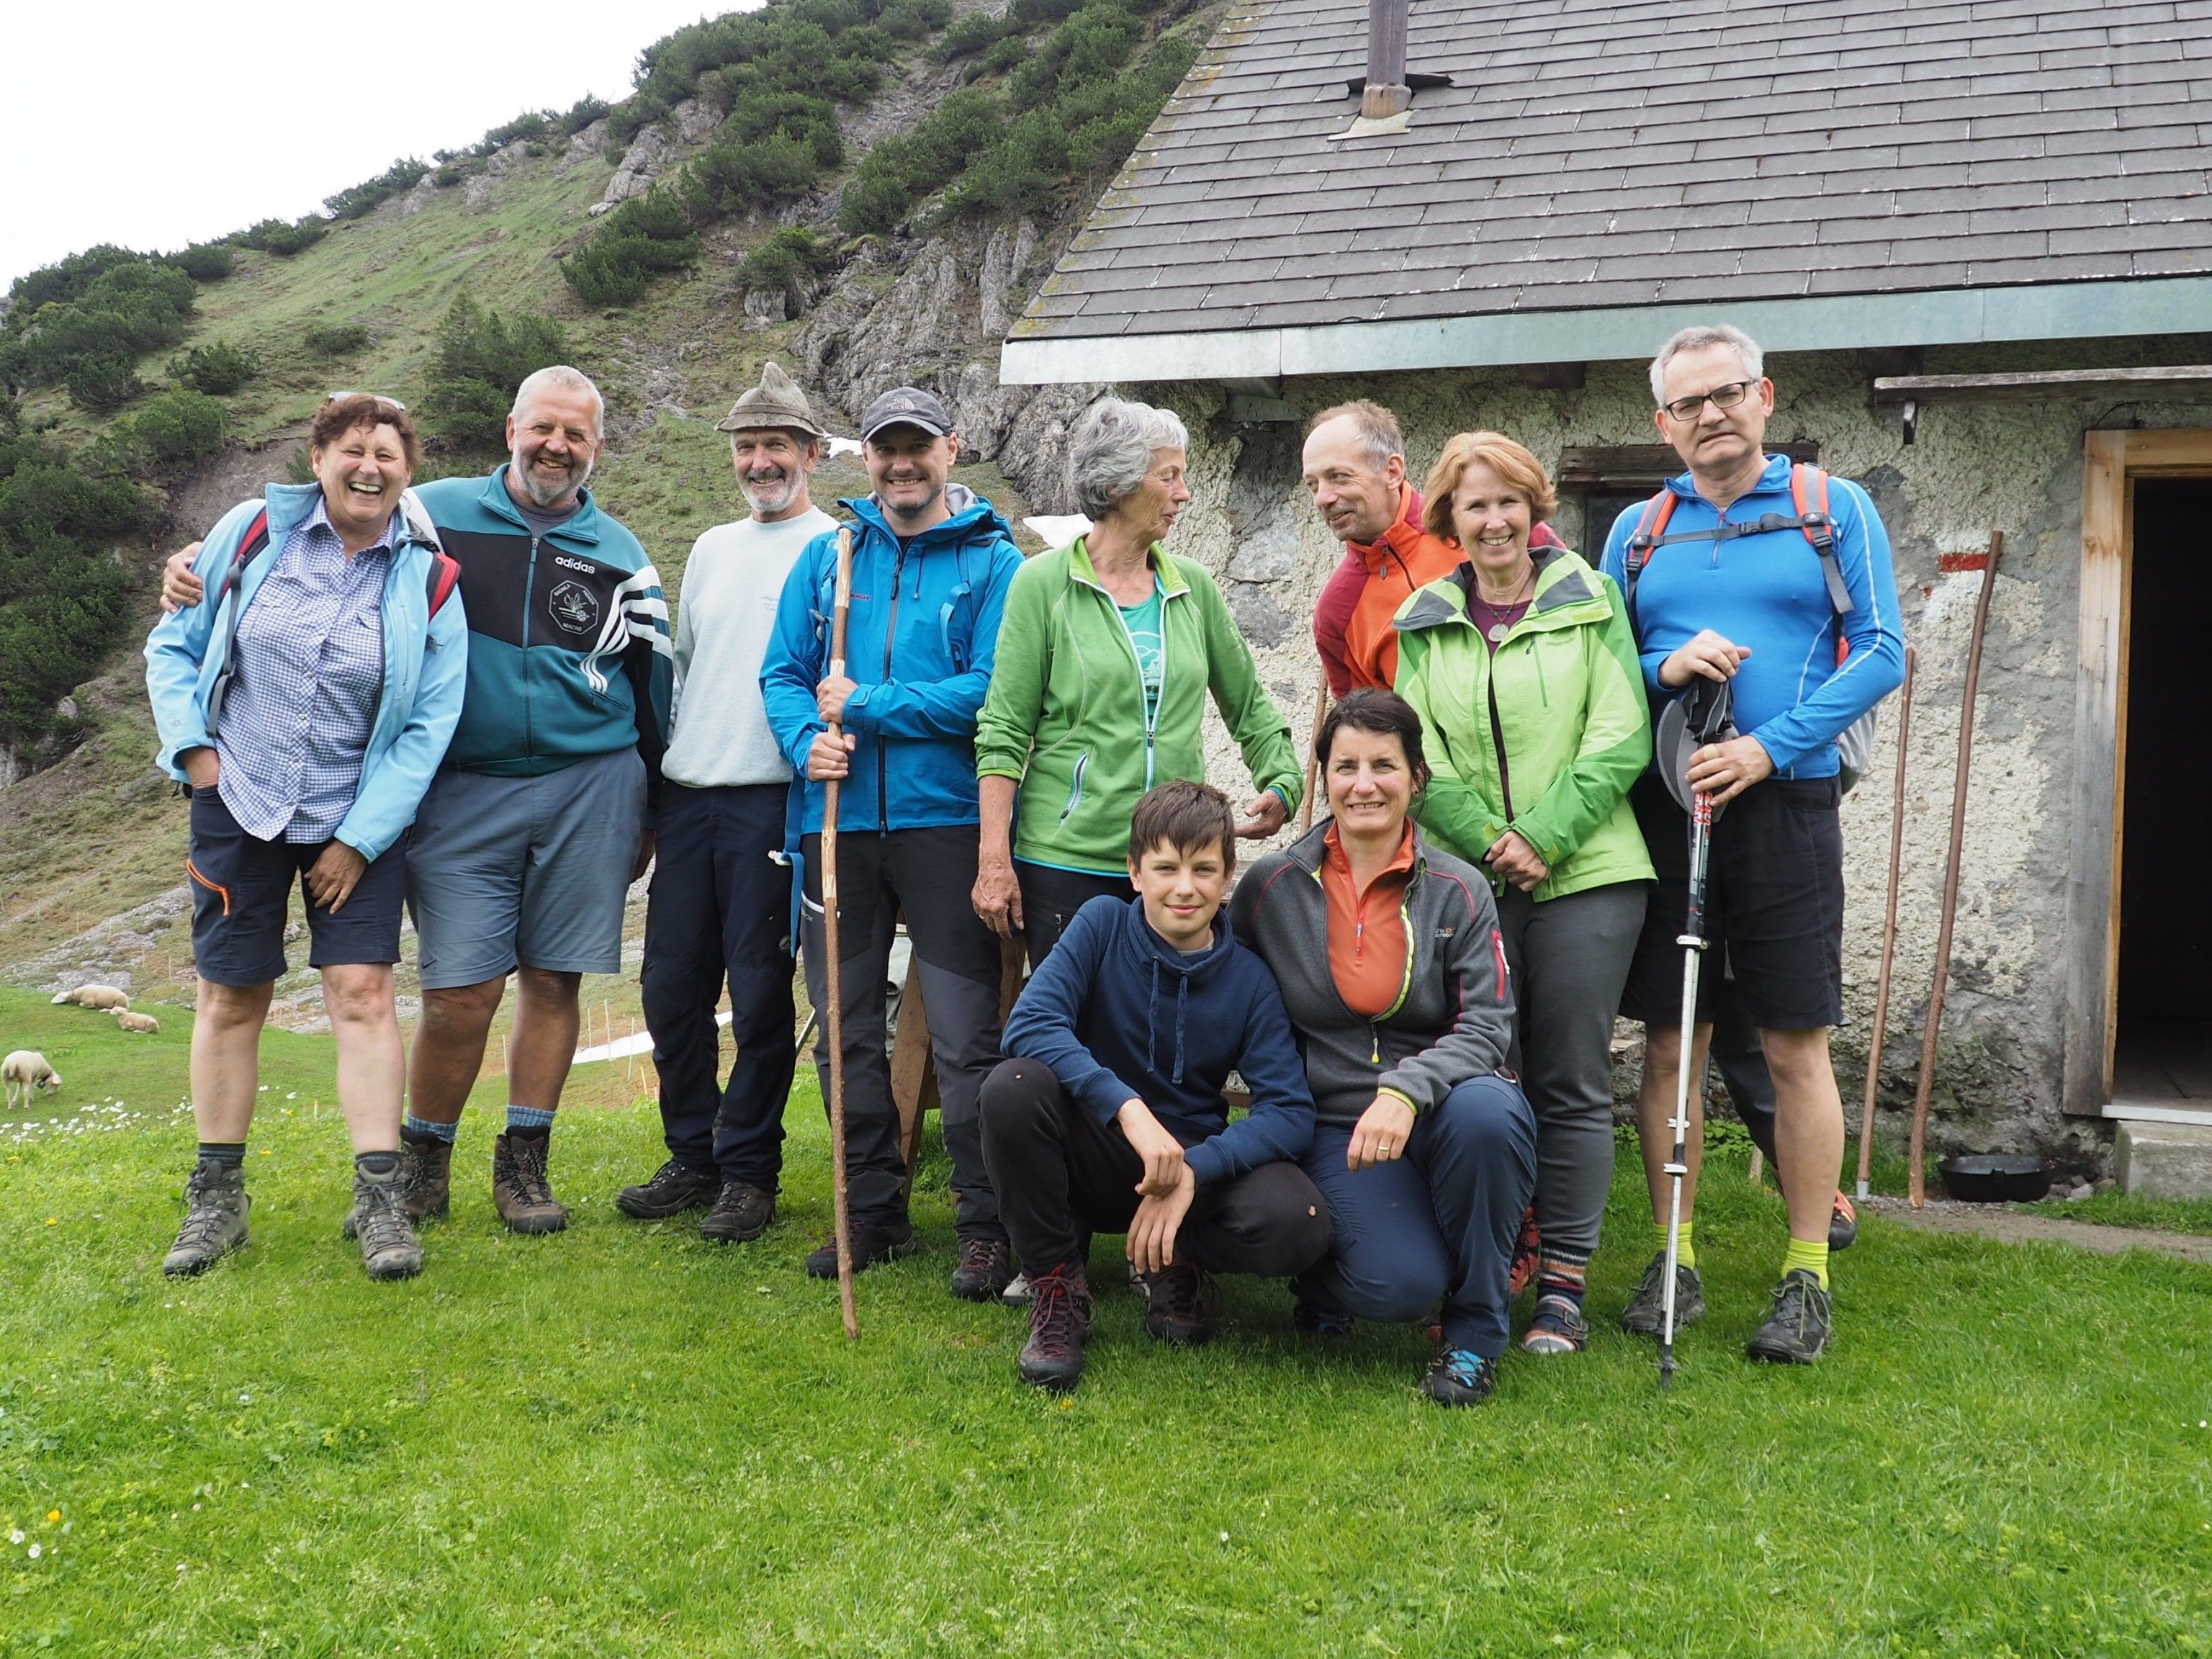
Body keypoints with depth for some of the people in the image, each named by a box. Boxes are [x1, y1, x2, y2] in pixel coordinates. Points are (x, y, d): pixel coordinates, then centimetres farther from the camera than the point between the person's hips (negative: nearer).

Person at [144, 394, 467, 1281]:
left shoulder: (429, 581, -4)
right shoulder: (253, 533, -2)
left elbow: (428, 725, -5)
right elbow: (174, 646, 8)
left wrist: (360, 839, -8)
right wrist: (193, 747, -5)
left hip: (359, 819, -1)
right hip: (238, 807, 1)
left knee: (362, 991, -9)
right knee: (231, 1000, 6)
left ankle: (380, 1199, -4)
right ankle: (217, 1196, 18)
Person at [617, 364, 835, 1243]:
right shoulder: (712, 550, 19)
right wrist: (649, 785, 20)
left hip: (771, 799, -6)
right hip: (685, 797, 6)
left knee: (759, 995, -1)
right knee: (672, 988, 8)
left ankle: (748, 1171, 11)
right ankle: (693, 1156, 21)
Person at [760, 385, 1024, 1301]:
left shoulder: (993, 562, -1)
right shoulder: (827, 555, 11)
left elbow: (992, 691, -12)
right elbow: (782, 673, 10)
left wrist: (867, 704, -12)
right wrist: (808, 740, -10)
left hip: (946, 821, -4)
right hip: (838, 821, 5)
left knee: (965, 1035, -2)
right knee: (846, 1028, 11)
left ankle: (986, 1227, 7)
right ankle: (873, 1213, 24)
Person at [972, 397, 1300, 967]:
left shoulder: (1193, 587, 10)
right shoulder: (1045, 583, -2)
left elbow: (1249, 707, 18)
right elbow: (1004, 732, -5)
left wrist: (1282, 784, 0)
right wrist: (995, 861, -11)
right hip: (1065, 859, -4)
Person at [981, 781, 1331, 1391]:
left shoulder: (1249, 980, -6)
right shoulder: (1103, 924, -9)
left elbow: (1290, 1111, -14)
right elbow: (1029, 1025, -24)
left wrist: (1194, 1168, -30)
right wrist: (1129, 1107, -38)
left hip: (1194, 1162, 1)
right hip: (1092, 1156, 0)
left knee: (1296, 1223, -30)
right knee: (1014, 1087, -32)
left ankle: (1176, 1262, 6)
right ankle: (1057, 1287, -10)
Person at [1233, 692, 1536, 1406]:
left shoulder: (1459, 890, 0)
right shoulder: (1273, 887, 1)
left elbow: (1486, 1025, -9)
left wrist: (1407, 1090, -27)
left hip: (1440, 1114, 1)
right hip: (1335, 1125, -1)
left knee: (1484, 1111, -36)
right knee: (1397, 1285, -29)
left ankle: (1474, 1332, -12)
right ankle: (1327, 1276, 13)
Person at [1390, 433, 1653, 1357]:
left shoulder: (1589, 602, 5)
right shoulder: (1426, 623, 11)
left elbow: (1621, 737, -3)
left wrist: (1542, 838, -10)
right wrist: (1489, 842, -9)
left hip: (1584, 873, -2)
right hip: (1465, 878, 2)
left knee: (1571, 1086, 1)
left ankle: (1563, 1287, 7)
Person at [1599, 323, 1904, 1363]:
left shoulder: (1835, 509, 4)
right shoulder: (1636, 532, 12)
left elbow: (1881, 653, -3)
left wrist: (1768, 746, -13)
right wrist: (1663, 668, -10)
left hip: (1784, 806, -3)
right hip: (1660, 809, 3)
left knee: (1795, 1048, -1)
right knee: (1668, 1043, 5)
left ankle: (1807, 1276, 8)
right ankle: (1675, 1263, 15)